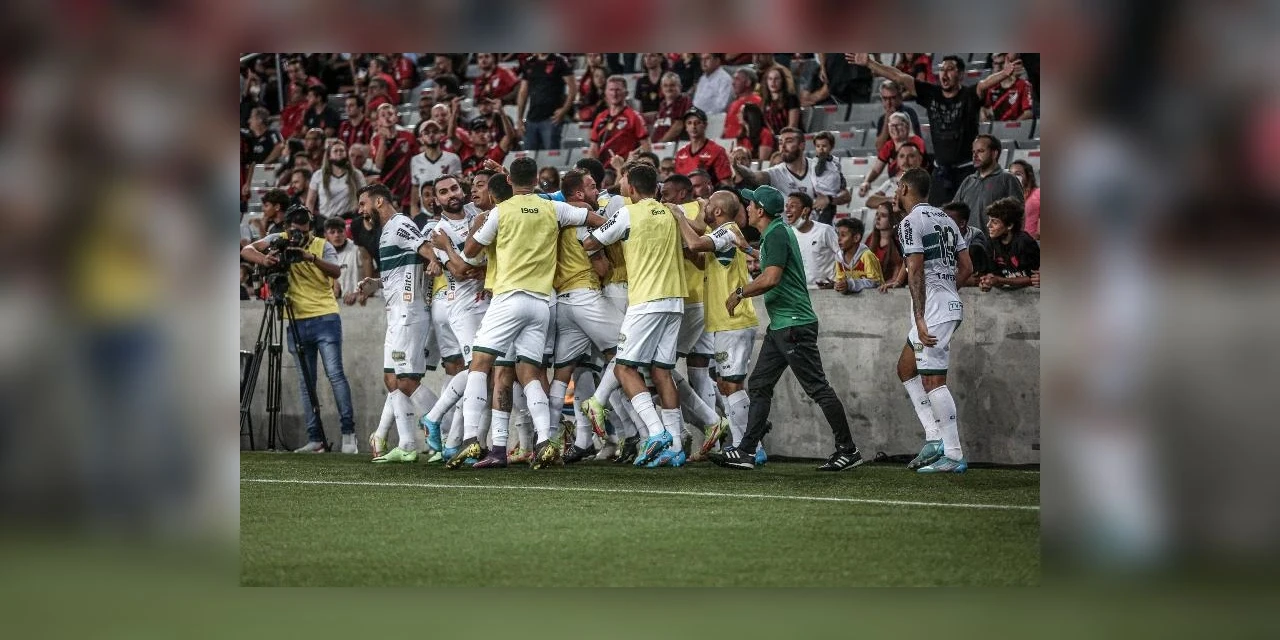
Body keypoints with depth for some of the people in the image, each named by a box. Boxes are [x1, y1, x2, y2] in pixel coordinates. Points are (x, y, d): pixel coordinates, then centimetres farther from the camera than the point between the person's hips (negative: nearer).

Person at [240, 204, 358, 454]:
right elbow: (246, 251, -5)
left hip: (325, 319, -3)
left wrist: (311, 257, -33)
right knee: (306, 382, 3)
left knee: (335, 374, -12)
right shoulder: (279, 241, 5)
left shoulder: (322, 246, -1)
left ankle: (348, 433, -9)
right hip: (297, 321, 3)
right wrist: (264, 259, -26)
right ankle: (315, 439, 4)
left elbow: (336, 272, -18)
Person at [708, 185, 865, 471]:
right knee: (758, 386, 7)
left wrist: (739, 293, -11)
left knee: (817, 388, -6)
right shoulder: (776, 231, 16)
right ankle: (746, 452, 5)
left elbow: (771, 278, -23)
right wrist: (747, 249, 47)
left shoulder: (776, 233, -14)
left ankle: (847, 450, -1)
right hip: (780, 326, 11)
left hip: (794, 324, -11)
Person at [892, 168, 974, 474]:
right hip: (951, 300, 10)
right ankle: (935, 438, 11)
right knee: (906, 368, 18)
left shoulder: (911, 222, -10)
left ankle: (953, 456, -10)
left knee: (932, 380, -9)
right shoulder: (945, 219, 17)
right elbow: (966, 268, 16)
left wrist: (919, 318, -21)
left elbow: (916, 272, -17)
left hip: (934, 309, -10)